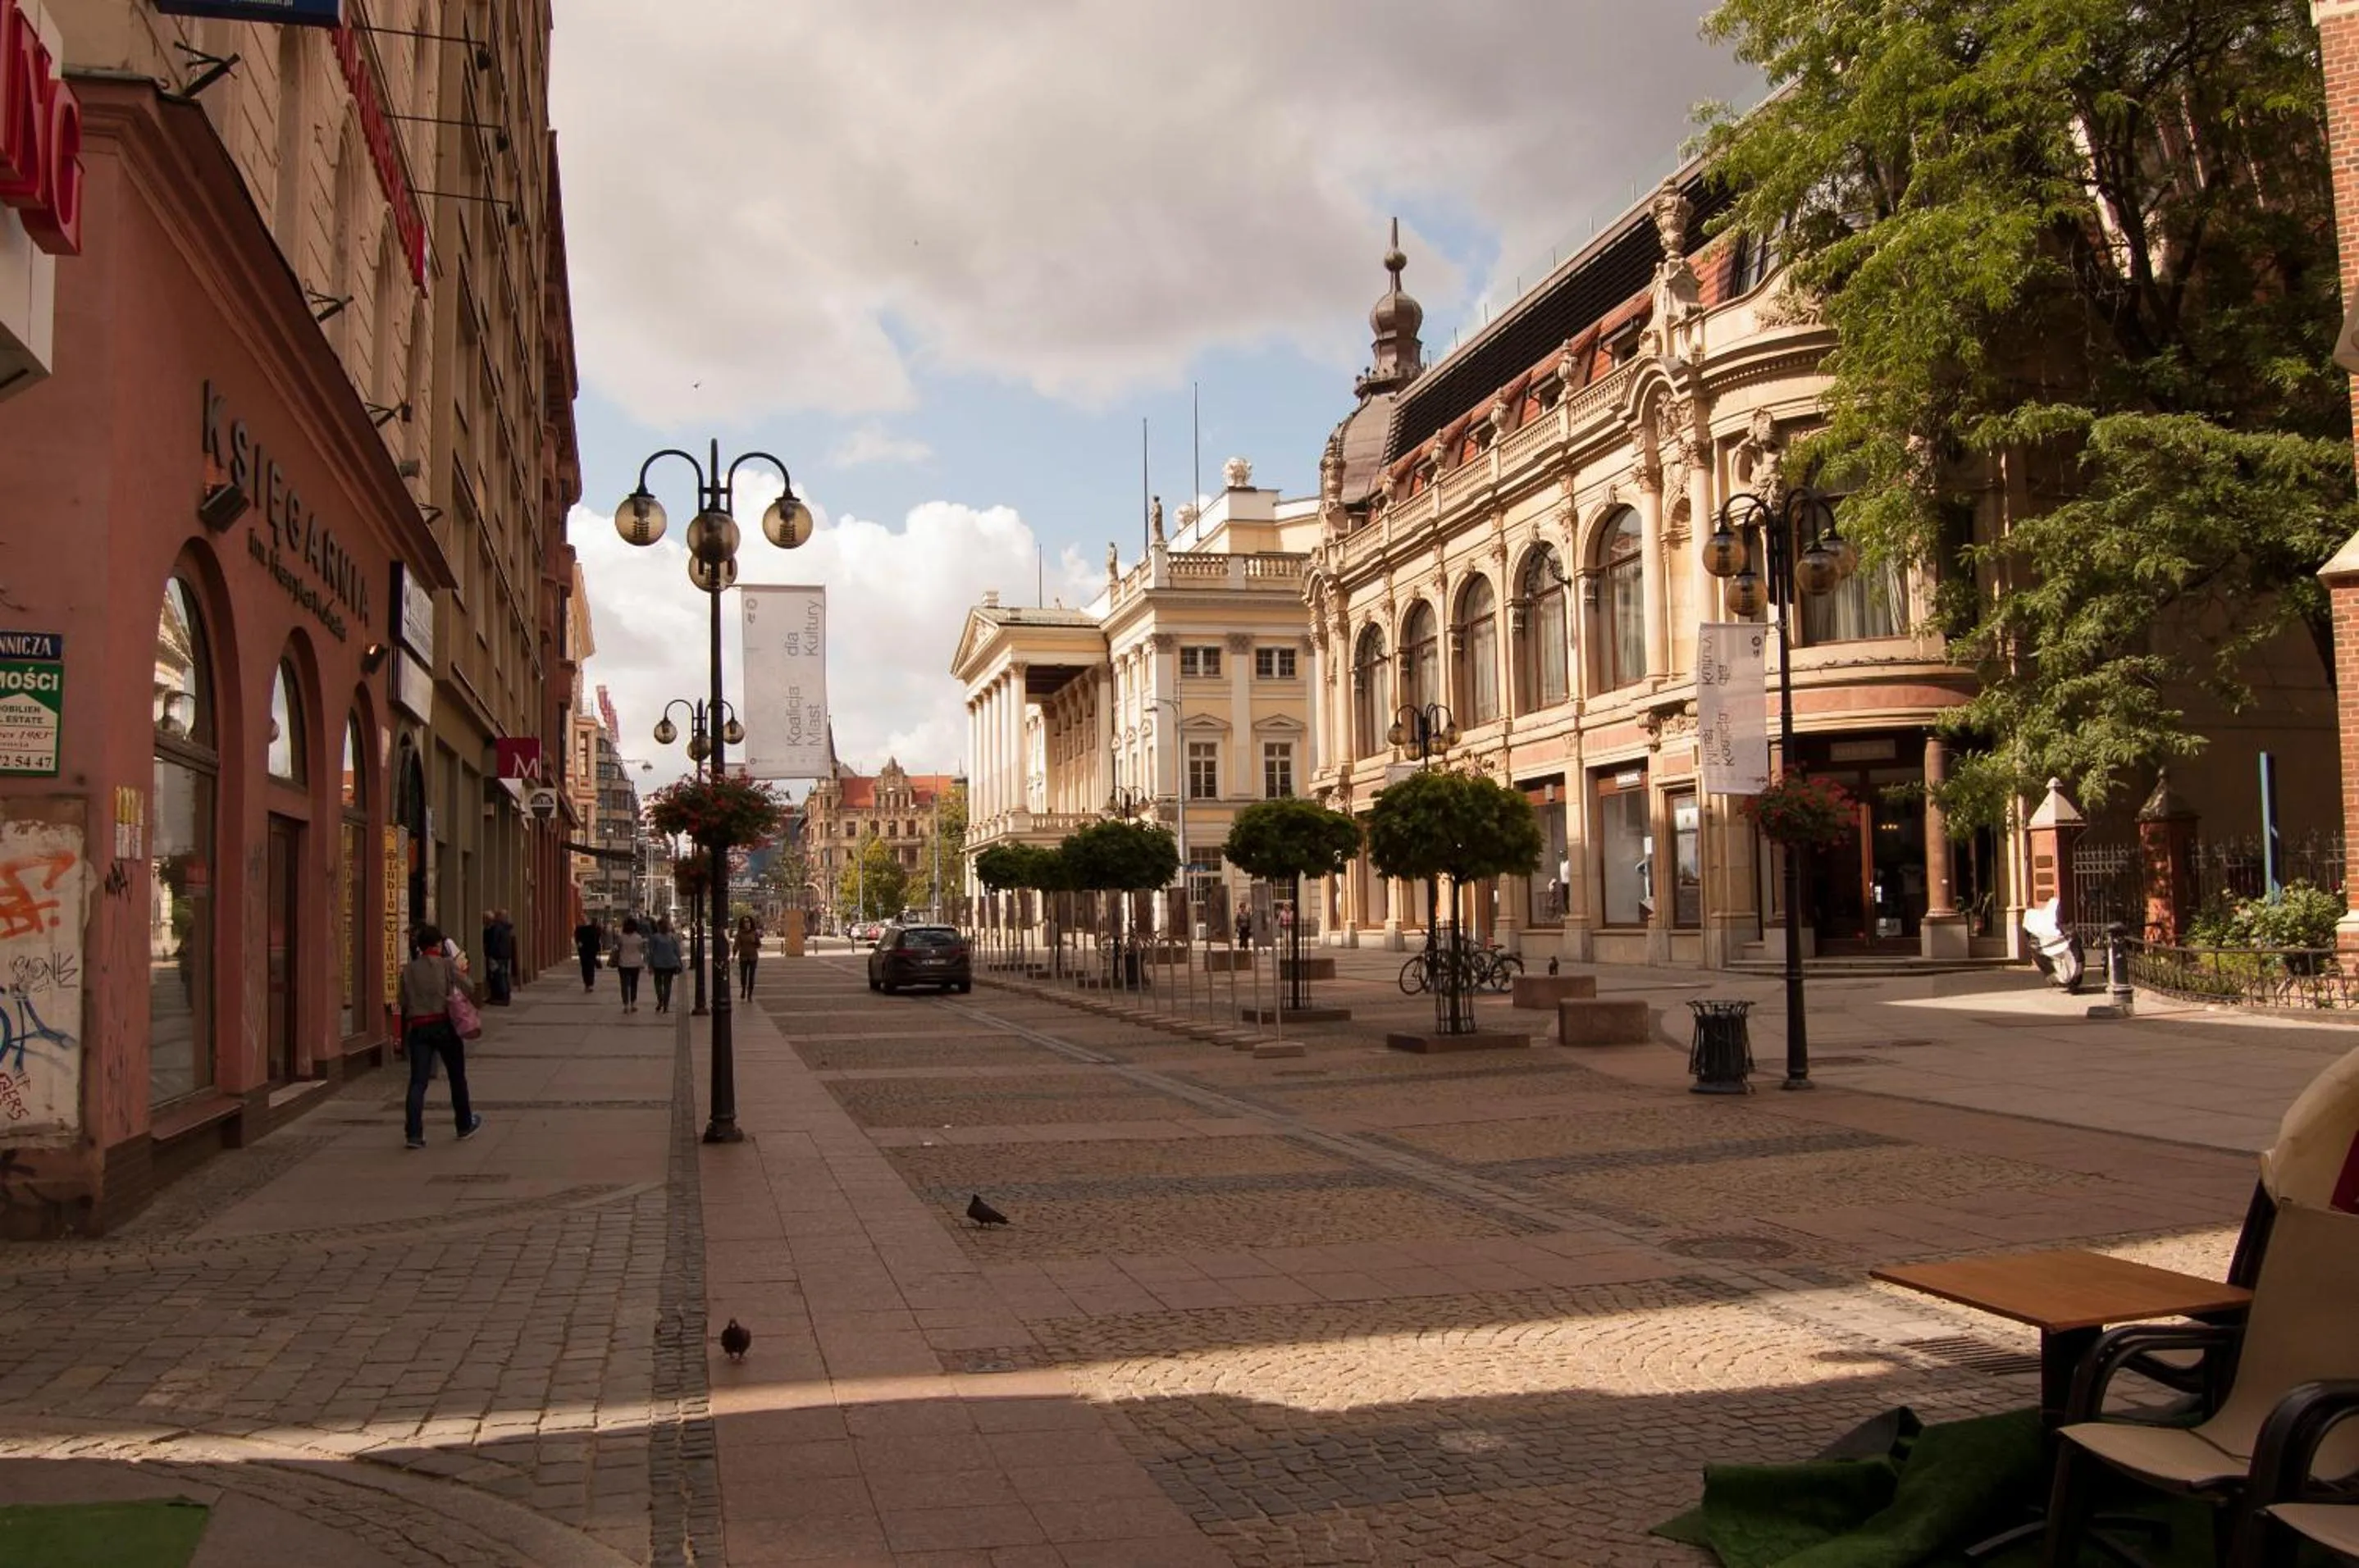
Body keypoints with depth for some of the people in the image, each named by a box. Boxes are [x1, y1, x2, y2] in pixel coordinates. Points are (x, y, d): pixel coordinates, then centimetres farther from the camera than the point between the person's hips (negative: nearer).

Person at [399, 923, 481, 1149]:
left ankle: (413, 1133, -10)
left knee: (417, 1081, 0)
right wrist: (462, 973, 11)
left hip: (418, 1028, 2)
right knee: (457, 1077, 15)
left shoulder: (408, 970, 4)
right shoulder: (446, 964, -4)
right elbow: (469, 988, -7)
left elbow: (403, 1002, 5)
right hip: (443, 1025, -2)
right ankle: (465, 1125, 27)